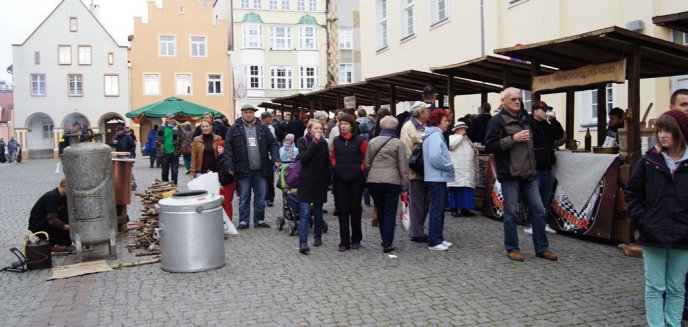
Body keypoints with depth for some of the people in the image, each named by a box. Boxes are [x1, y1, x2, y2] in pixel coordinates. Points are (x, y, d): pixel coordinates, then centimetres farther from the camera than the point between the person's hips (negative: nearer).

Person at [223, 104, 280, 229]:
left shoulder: (263, 128, 8)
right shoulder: (234, 129, 0)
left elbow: (273, 144, 9)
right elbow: (228, 148, -4)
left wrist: (276, 159, -5)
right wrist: (229, 166, -12)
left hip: (260, 170, 3)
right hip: (243, 170, -3)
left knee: (260, 197, 10)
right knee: (244, 198, 5)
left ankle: (259, 220, 22)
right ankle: (244, 221, 16)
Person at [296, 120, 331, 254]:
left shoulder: (324, 142, 9)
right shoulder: (302, 141, 0)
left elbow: (327, 162, 13)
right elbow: (303, 157, -16)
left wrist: (328, 181, 9)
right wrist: (314, 142, -16)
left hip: (320, 182, 4)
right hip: (306, 182, -4)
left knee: (318, 212, 14)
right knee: (305, 213, -11)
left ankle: (317, 237, 30)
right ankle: (303, 243, -16)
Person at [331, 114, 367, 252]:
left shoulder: (360, 141, -4)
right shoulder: (336, 141, 7)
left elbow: (366, 158, 1)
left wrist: (361, 169, -7)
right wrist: (335, 168, 5)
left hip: (356, 179, -3)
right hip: (340, 179, 3)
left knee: (355, 209, 6)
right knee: (342, 210, 1)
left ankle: (356, 240, 21)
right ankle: (344, 241, 8)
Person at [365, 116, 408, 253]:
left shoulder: (372, 142, 4)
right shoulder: (398, 143, -5)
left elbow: (367, 163, 7)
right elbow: (403, 166, -4)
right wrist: (405, 184, 1)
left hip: (373, 181, 3)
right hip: (392, 182, -3)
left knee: (380, 211, 15)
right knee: (390, 213, 3)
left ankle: (385, 240, 24)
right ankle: (387, 244, 2)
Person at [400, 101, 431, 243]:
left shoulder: (426, 126, 15)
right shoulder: (408, 127, -12)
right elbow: (407, 151, -16)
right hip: (416, 172, -8)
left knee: (425, 202, 14)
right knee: (417, 204, -1)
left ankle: (418, 230, 26)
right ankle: (416, 233, 8)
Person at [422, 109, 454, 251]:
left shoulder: (436, 134, 17)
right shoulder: (435, 135, -15)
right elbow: (435, 157, -26)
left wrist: (448, 165, 8)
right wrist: (450, 166, -12)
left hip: (438, 177, 10)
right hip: (437, 178, -10)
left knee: (439, 209, 15)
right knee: (437, 209, -6)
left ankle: (438, 238, 23)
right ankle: (433, 242, 0)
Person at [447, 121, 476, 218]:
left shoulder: (468, 140, 27)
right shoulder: (451, 137, 5)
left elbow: (470, 152, 33)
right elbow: (451, 145, -17)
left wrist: (475, 151, 9)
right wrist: (461, 135, -6)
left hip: (468, 170, 6)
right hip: (456, 169, -6)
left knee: (467, 189, 2)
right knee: (455, 189, -6)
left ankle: (465, 208, 7)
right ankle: (454, 209, 0)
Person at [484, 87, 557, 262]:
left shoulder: (524, 119, 17)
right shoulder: (497, 121, -7)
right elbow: (489, 146, -15)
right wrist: (513, 138, -18)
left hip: (528, 174, 7)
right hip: (510, 175, -7)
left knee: (538, 210, 8)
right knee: (511, 212, 0)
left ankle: (541, 248, 18)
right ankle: (512, 249, 13)